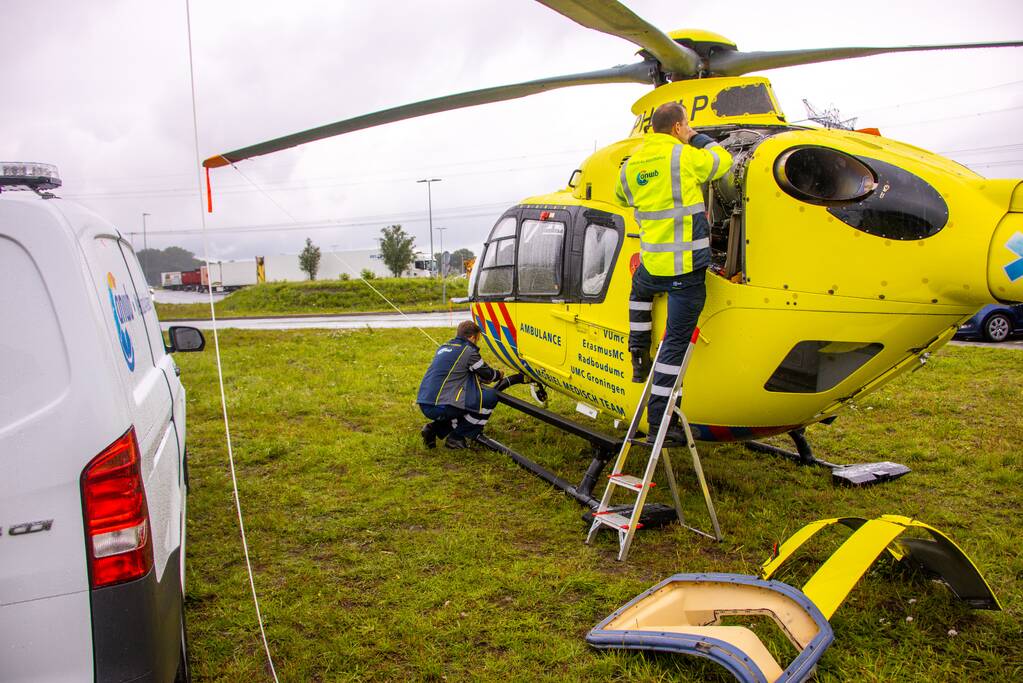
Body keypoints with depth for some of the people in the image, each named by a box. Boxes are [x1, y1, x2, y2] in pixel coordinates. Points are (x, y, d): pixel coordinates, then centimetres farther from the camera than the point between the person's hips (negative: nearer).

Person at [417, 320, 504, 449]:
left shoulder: (443, 347, 20)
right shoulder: (468, 351, -4)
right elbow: (487, 373, 9)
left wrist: (482, 379, 41)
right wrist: (499, 375, 31)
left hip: (424, 406, 9)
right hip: (441, 407, -9)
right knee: (490, 397, 0)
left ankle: (434, 428, 13)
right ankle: (457, 438, 4)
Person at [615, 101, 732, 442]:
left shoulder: (630, 166, 8)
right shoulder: (685, 156, -7)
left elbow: (621, 198, 27)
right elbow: (724, 161, 10)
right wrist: (698, 138, 22)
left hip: (652, 263, 5)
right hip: (687, 267, -5)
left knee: (640, 290, 40)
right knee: (676, 341, -1)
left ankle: (639, 357, 38)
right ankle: (659, 418, 2)